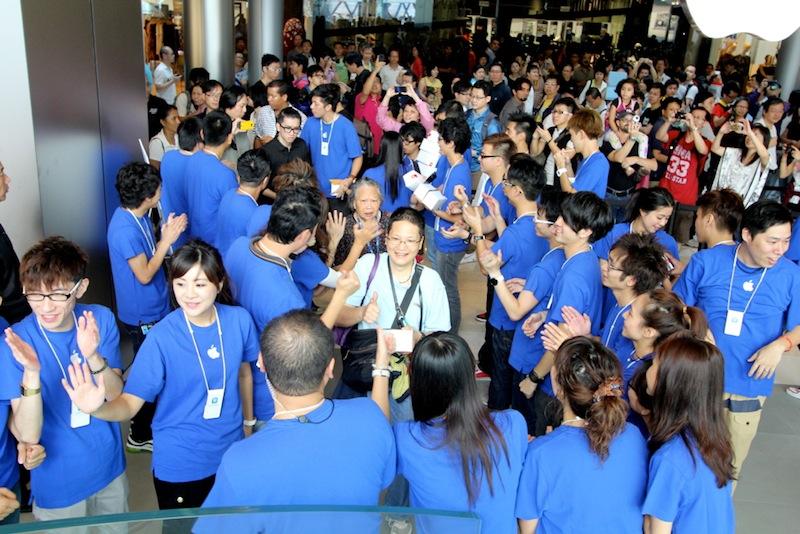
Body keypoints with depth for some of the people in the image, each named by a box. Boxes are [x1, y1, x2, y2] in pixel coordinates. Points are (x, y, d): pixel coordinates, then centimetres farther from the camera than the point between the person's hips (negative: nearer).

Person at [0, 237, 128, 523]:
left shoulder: (101, 319, -12)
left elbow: (116, 396, -14)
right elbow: (28, 435, -23)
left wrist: (93, 357, -33)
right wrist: (32, 374, -39)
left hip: (110, 468, 3)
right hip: (58, 485, -3)